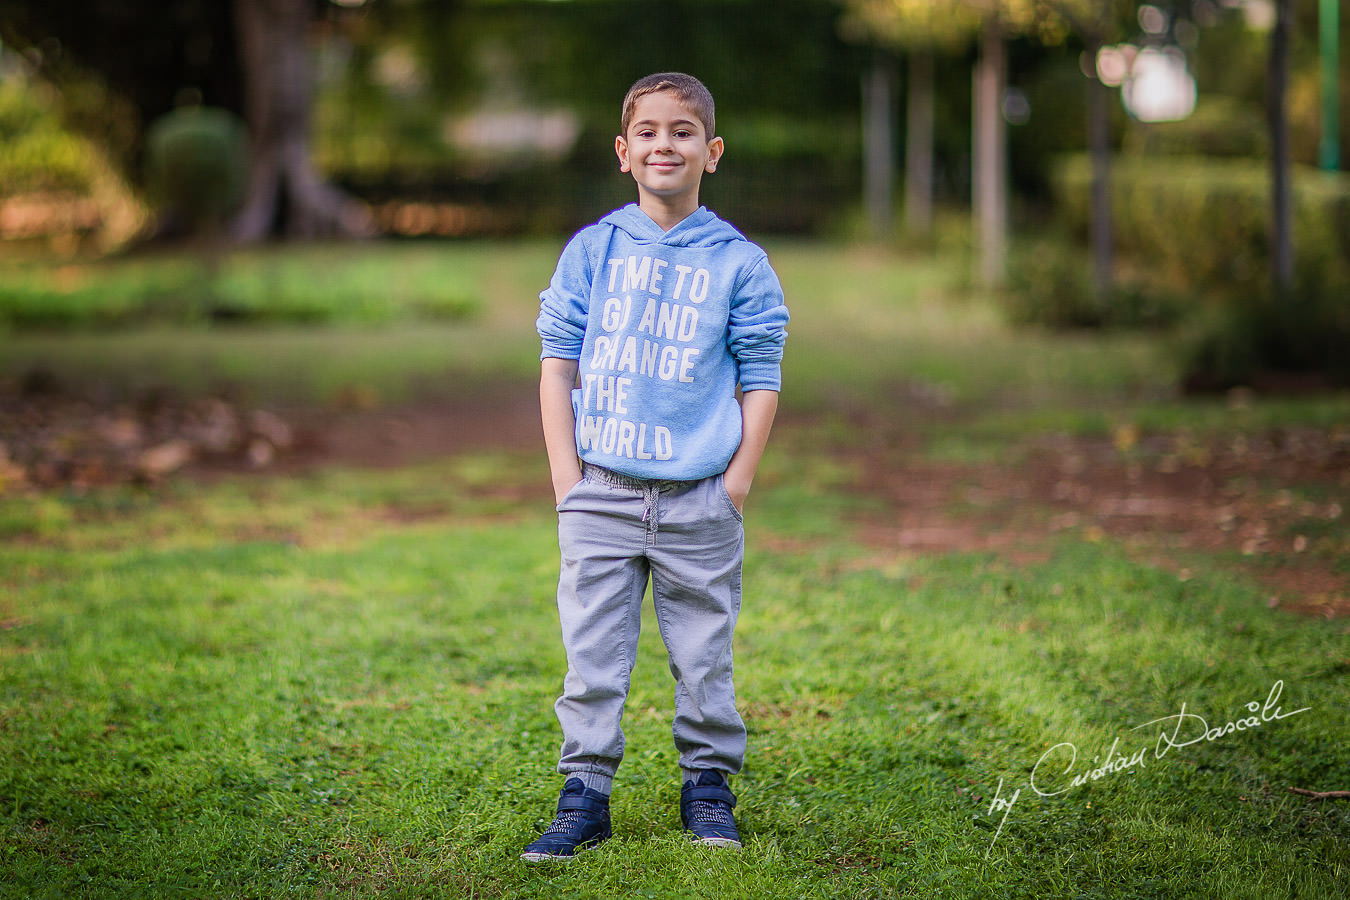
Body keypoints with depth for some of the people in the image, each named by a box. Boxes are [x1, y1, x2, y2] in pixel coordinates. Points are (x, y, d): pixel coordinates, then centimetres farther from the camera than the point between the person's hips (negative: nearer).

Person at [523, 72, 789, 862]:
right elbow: (557, 360, 7)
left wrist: (739, 480, -4)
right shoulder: (591, 250, 6)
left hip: (700, 499, -1)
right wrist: (565, 473, -1)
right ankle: (585, 796, 9)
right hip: (601, 494, 1)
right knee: (593, 654, 1)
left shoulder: (739, 262, 4)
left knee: (704, 655, 6)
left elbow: (761, 378, 4)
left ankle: (709, 784, 21)